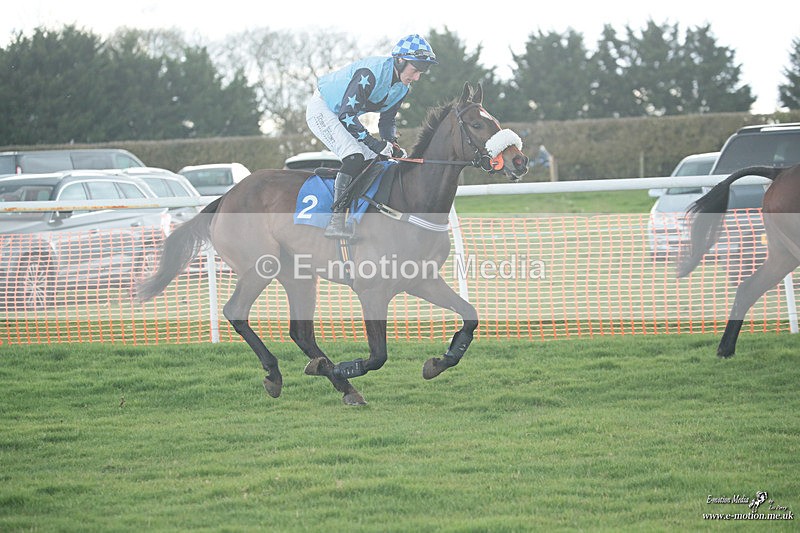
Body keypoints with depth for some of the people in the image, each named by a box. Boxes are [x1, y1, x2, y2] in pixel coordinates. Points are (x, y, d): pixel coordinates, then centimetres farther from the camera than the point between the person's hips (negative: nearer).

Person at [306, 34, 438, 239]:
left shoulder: (402, 87, -3)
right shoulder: (371, 73, -31)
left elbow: (387, 120, 8)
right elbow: (347, 114, -33)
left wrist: (391, 143, -12)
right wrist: (374, 143, -37)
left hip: (344, 117, 10)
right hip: (322, 109, -10)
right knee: (354, 157, -26)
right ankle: (336, 220, -27)